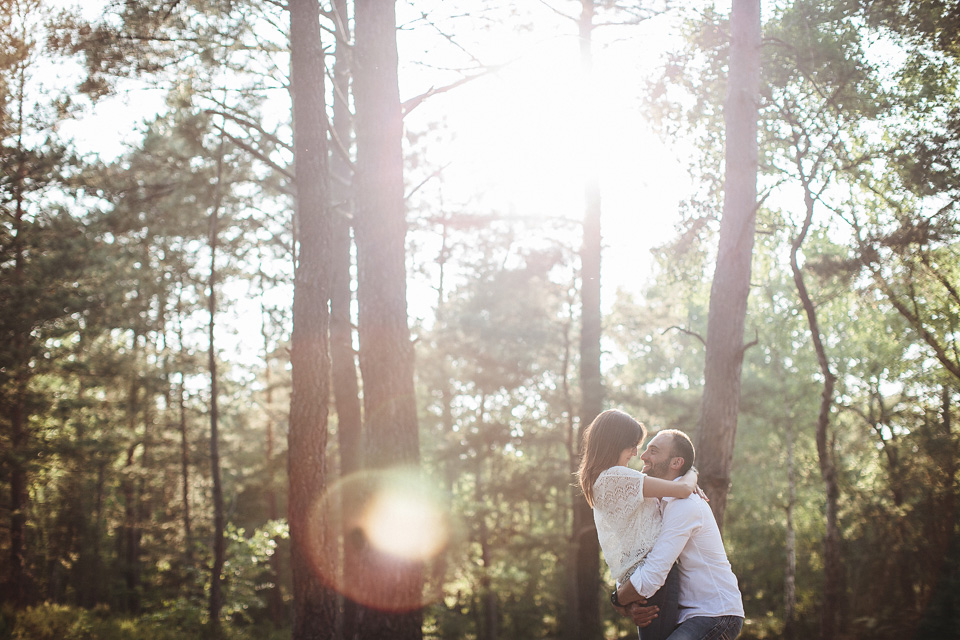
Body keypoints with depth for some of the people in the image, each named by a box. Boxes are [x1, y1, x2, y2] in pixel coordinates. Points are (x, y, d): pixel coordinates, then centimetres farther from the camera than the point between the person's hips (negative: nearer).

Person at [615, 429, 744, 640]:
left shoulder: (685, 505, -18)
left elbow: (649, 579, -23)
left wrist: (618, 599, -5)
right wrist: (631, 608, -2)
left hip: (716, 616, -10)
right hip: (691, 615, 10)